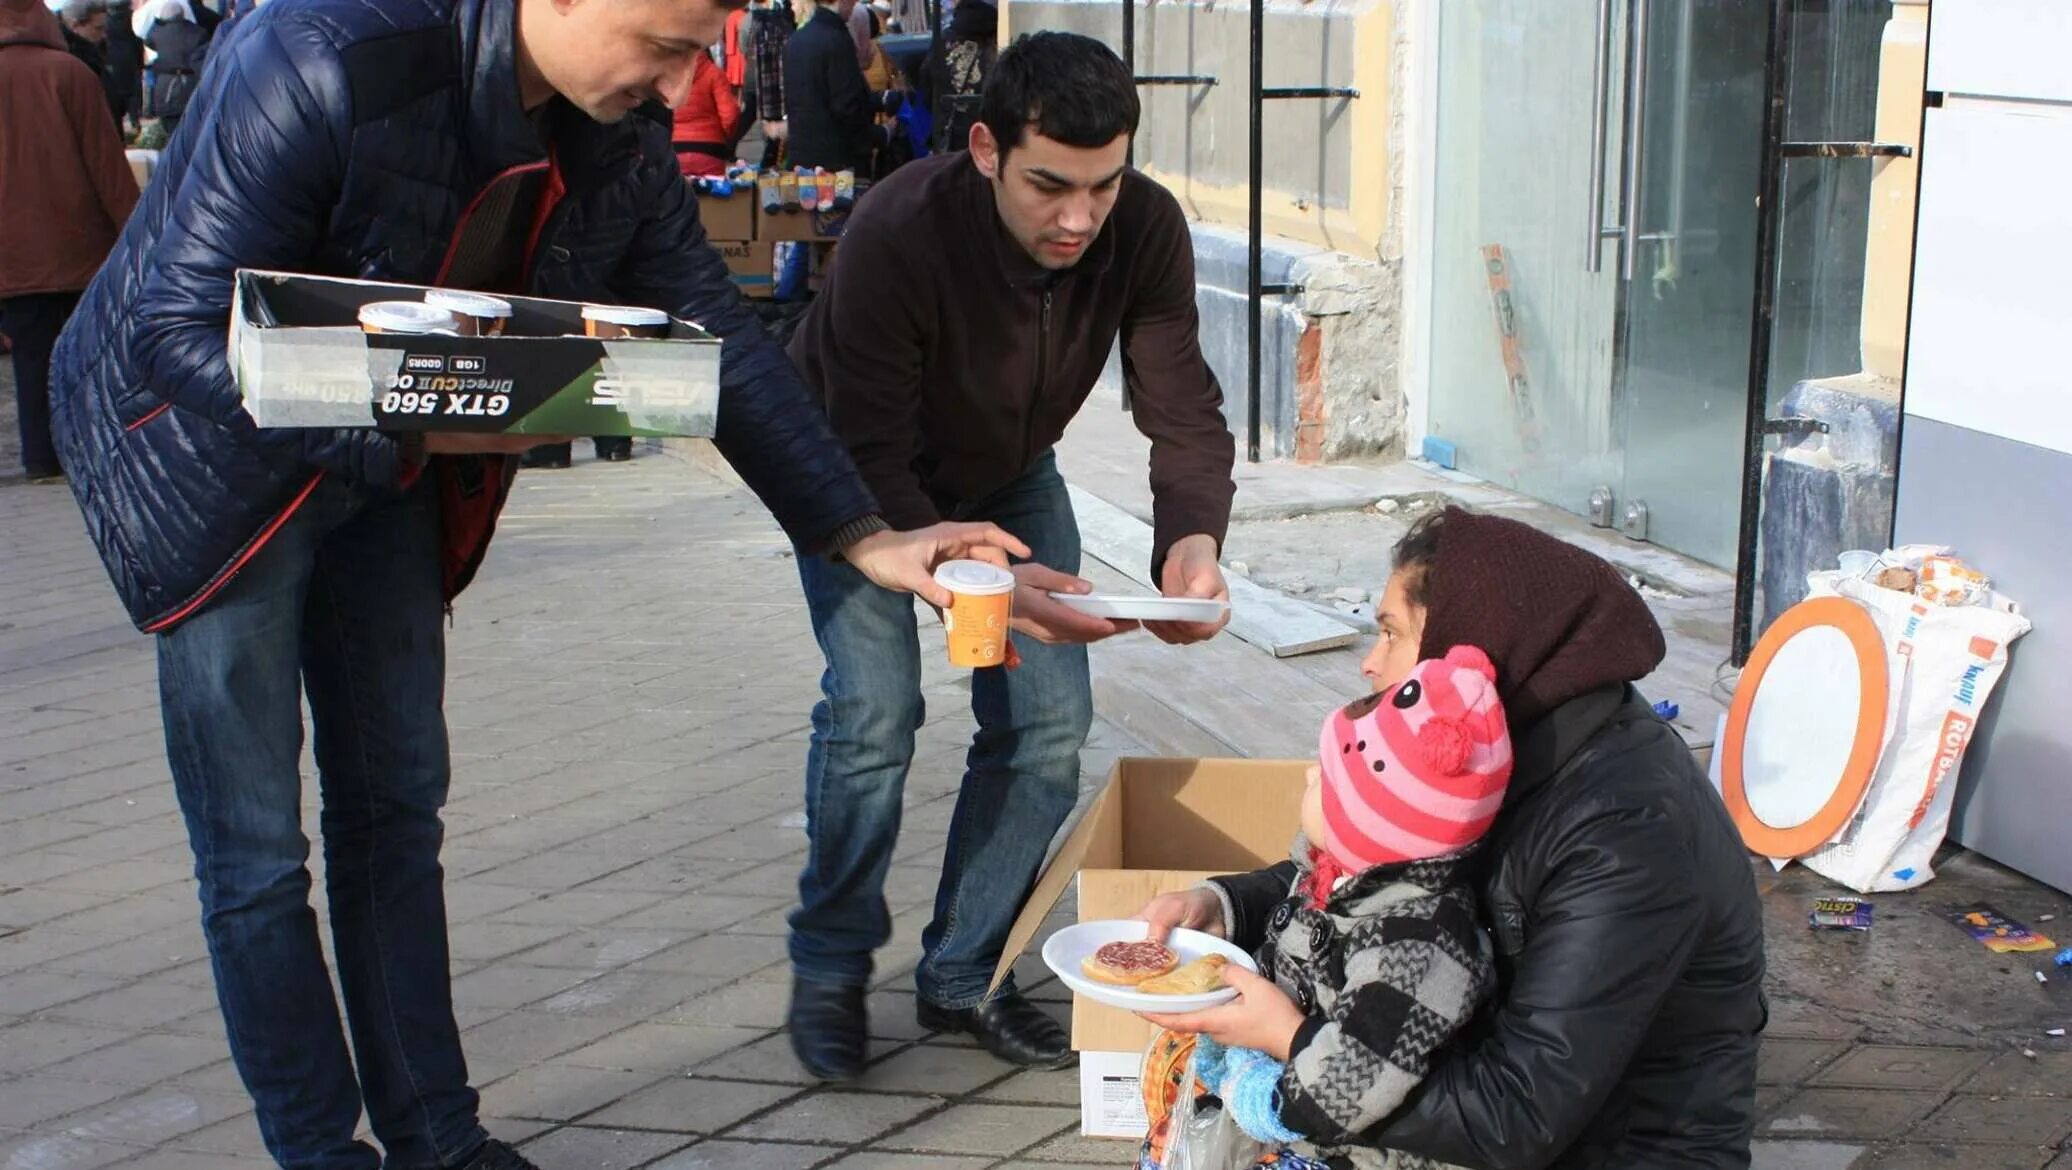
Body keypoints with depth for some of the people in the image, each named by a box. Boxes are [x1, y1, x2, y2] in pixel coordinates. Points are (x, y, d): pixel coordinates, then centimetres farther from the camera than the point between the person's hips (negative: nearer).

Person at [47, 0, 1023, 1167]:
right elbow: (179, 333, -29)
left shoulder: (623, 134, -11)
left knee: (397, 814, 12)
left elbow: (719, 337, -3)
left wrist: (866, 537, -8)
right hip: (213, 452, -6)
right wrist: (407, 428, -39)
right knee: (256, 855, -1)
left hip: (398, 459, 6)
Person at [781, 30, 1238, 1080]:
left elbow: (1184, 411, -24)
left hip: (1006, 472, 4)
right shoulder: (897, 236, -38)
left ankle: (964, 974, 14)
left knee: (1048, 719, -5)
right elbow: (872, 464, -37)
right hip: (860, 473, -4)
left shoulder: (1145, 232, -26)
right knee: (874, 709, -19)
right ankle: (829, 970, 5)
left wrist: (1191, 539, -45)